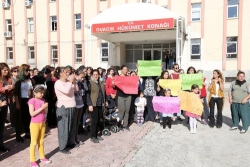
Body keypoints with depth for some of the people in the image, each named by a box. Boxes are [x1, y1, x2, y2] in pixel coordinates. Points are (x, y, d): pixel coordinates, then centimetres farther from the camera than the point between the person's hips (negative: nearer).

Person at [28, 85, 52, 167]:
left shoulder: (43, 100, 5)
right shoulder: (32, 101, -13)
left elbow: (46, 112, 5)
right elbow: (32, 113, -21)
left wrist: (45, 107, -14)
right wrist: (42, 107, -24)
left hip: (42, 123, 6)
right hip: (35, 124, -6)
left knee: (41, 141, 16)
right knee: (34, 142, 3)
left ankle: (42, 157, 29)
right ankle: (32, 160, 14)